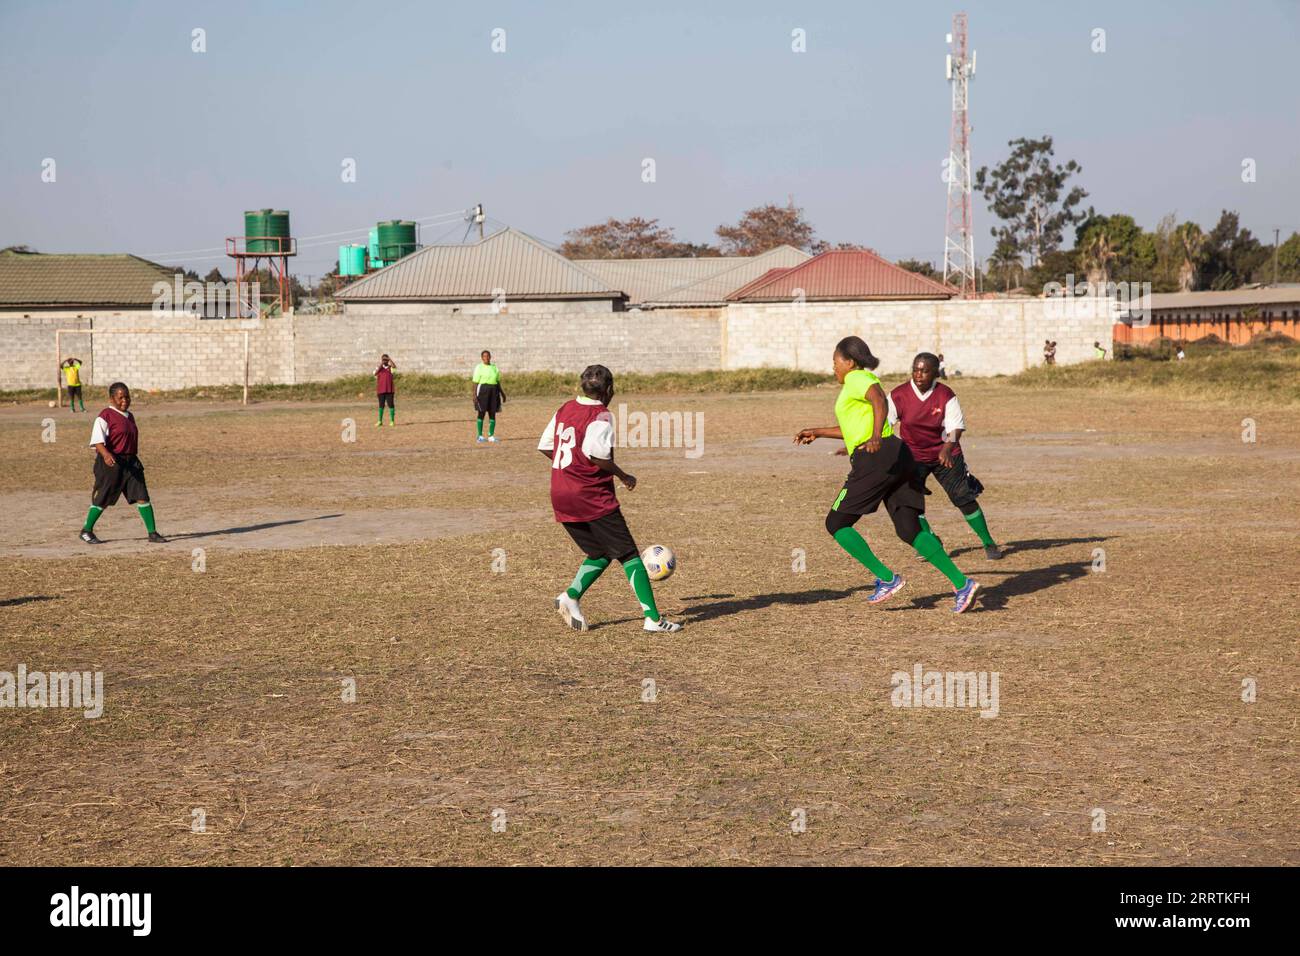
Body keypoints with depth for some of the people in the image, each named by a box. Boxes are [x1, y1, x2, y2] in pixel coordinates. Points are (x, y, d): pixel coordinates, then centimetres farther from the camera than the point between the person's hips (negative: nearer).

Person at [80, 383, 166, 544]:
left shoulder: (129, 416, 15)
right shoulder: (106, 416, -10)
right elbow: (97, 440, -21)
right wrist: (106, 454, -38)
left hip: (131, 462, 7)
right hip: (111, 463, -7)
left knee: (142, 496, -2)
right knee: (102, 499, 2)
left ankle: (152, 533, 1)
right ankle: (86, 531, 19)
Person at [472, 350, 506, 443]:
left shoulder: (494, 367, 15)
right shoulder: (479, 367, -1)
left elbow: (498, 382, 19)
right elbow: (476, 382, -6)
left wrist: (502, 393, 16)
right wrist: (475, 395, -15)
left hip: (494, 391, 5)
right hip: (483, 390, -5)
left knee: (492, 413, 4)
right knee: (482, 413, -4)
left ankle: (491, 435, 9)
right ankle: (480, 436, 0)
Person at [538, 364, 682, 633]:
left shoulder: (565, 409, 11)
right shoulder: (601, 416, -11)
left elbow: (545, 447, 14)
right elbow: (596, 454, -24)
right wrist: (623, 476, -11)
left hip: (560, 496, 7)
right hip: (592, 497, -7)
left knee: (600, 554, 19)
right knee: (629, 555, -1)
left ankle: (571, 597, 0)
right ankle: (653, 618, -4)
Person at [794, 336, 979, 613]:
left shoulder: (856, 378, -2)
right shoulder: (864, 380, 27)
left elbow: (879, 400, -25)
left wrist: (876, 437, -39)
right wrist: (818, 433, 46)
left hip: (875, 459, -9)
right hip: (896, 456, 9)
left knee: (836, 523, 2)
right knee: (910, 530, 5)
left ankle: (887, 579, -3)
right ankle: (962, 583, -7)